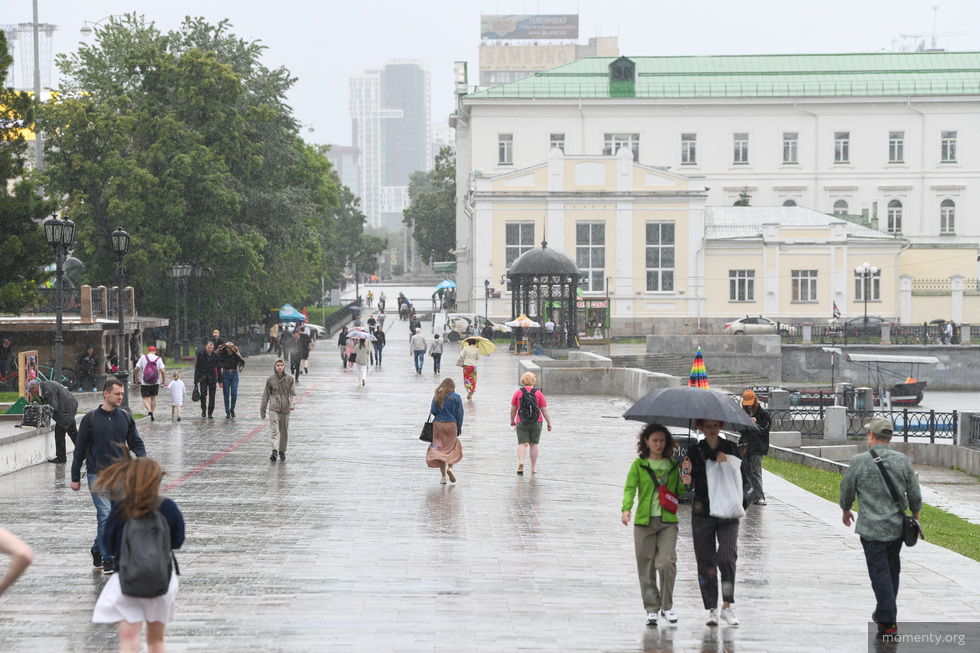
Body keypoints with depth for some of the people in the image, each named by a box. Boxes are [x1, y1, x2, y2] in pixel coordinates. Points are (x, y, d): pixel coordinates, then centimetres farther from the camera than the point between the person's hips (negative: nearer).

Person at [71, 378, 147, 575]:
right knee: (105, 515, -14)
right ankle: (108, 560, -11)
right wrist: (75, 478, 4)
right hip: (97, 475, -4)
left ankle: (97, 550, 27)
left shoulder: (125, 418, 8)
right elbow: (80, 449, 4)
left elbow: (136, 443, 13)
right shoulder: (90, 418, -1)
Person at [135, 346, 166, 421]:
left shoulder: (143, 358, -4)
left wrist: (136, 376, 14)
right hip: (155, 383, 2)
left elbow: (136, 369, -5)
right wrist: (164, 380, 5)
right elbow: (163, 371, -9)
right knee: (153, 398, 18)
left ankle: (149, 410, -24)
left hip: (144, 383, -2)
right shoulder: (158, 359, -2)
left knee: (145, 398, 2)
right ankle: (152, 414, 20)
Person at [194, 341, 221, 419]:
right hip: (203, 376, -1)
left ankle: (210, 413, 6)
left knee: (212, 396, 0)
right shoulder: (201, 353, -6)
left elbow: (218, 368, 7)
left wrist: (220, 380, 7)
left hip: (212, 377, 1)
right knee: (203, 394, -10)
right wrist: (196, 380, -6)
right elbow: (197, 367, -3)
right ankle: (203, 410, 6)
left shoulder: (216, 355, -1)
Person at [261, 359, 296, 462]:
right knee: (274, 429, -15)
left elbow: (293, 393, 0)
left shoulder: (289, 379, 5)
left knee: (284, 430, 8)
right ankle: (274, 450, -24)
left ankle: (282, 451, 22)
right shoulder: (270, 380, 5)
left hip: (285, 409, 1)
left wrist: (293, 404, -18)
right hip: (273, 408, -1)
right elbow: (265, 395, 10)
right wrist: (263, 410, 12)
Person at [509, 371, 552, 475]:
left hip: (521, 422, -1)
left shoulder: (518, 393, -1)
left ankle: (521, 462, -27)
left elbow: (513, 409, 5)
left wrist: (512, 420, 20)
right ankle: (533, 468, 13)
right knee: (534, 444, 11)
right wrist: (549, 423, 6)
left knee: (522, 444, -2)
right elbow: (544, 410, -1)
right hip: (536, 422, 1)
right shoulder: (538, 393, -1)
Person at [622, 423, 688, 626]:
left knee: (667, 562, -13)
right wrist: (626, 509, -22)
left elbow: (678, 492, 18)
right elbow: (630, 488, -5)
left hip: (668, 521, 1)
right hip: (644, 520, -1)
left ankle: (667, 606, 3)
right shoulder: (639, 464, 5)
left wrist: (685, 485, -4)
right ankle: (652, 609, 10)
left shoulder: (673, 465, 12)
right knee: (646, 566, 0)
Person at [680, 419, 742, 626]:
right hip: (702, 512, 1)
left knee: (726, 557, -16)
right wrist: (687, 475, -23)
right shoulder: (695, 451, 5)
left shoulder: (730, 448, 6)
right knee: (706, 561, 1)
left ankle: (727, 606, -8)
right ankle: (712, 609, 9)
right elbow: (690, 483, 0)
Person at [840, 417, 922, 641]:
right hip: (897, 526, 4)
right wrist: (915, 516, 23)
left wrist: (846, 510, 21)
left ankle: (888, 624, -8)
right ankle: (883, 613, 34)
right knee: (892, 571, 19)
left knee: (880, 573, -3)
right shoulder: (903, 461, -1)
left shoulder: (859, 461, -9)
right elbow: (915, 494, 5)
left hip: (871, 528, -4)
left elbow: (847, 490, 2)